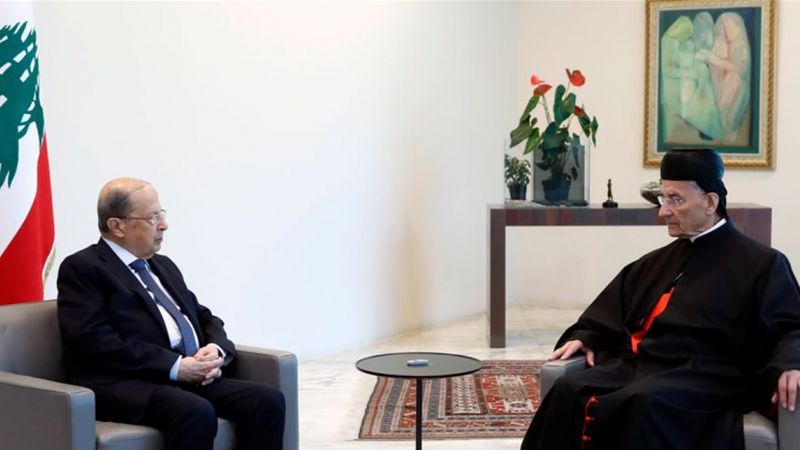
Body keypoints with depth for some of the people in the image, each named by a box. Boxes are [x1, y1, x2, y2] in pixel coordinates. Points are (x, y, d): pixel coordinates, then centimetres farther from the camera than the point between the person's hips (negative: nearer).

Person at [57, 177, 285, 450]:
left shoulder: (163, 265, 25)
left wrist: (216, 351, 0)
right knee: (197, 413, -35)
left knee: (268, 401, -16)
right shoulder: (82, 268, 0)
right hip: (126, 384, -7)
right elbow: (95, 340, -13)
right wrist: (175, 366, -17)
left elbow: (206, 319, 24)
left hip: (193, 376, 8)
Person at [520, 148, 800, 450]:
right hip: (635, 365, 5)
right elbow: (608, 315, 31)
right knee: (569, 391, -26)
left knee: (646, 402, -39)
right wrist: (583, 337, 11)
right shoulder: (655, 263, 27)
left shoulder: (761, 263, 10)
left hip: (702, 377, -5)